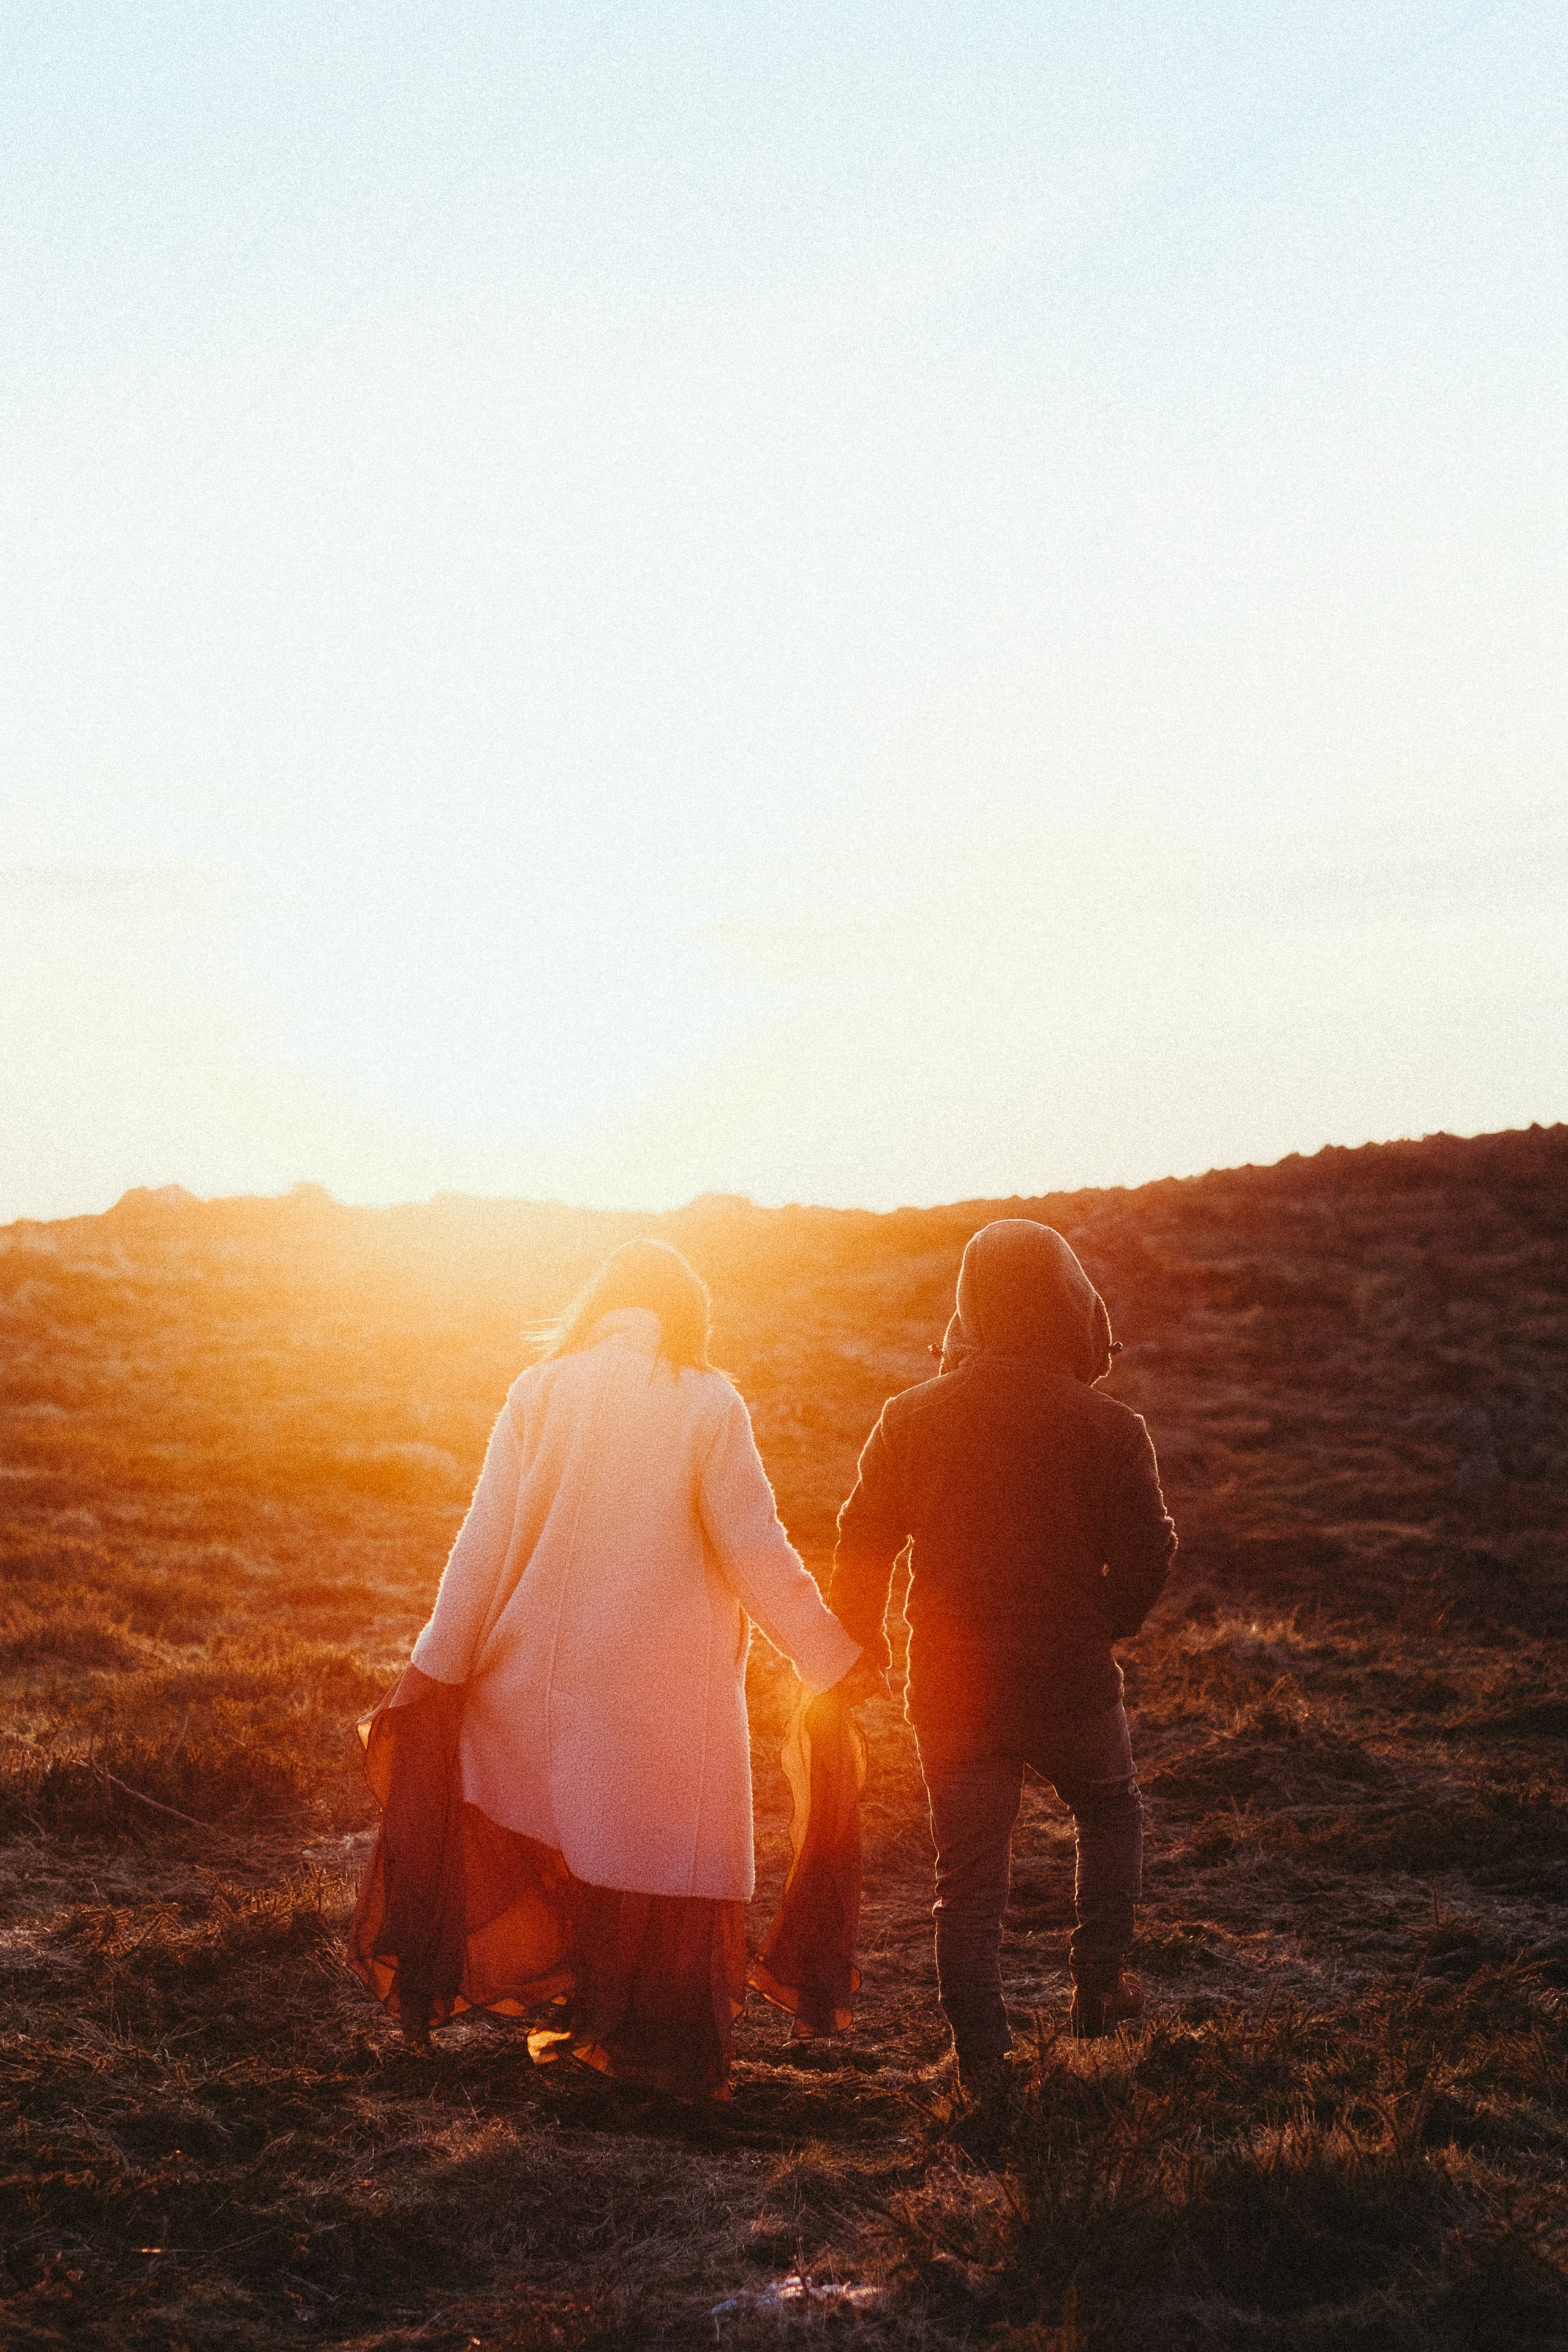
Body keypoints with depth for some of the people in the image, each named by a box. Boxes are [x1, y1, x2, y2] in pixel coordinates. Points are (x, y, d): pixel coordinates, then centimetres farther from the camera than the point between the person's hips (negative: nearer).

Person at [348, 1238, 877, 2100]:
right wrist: (829, 1657, 1)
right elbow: (756, 1549, -8)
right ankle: (647, 2040, 16)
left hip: (543, 1670, 3)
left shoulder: (539, 1391, 0)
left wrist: (438, 1667, 1)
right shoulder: (706, 1404, -6)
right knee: (659, 1866, 9)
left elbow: (485, 1541, -2)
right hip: (666, 1686, -3)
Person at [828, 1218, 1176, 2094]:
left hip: (952, 1688, 2)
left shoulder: (913, 1419, -3)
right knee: (1113, 1814, 25)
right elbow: (1148, 1556, -6)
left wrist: (860, 1635, 19)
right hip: (1070, 1682, -2)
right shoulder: (1110, 1430, -10)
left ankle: (982, 2056, 9)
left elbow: (863, 1540, 3)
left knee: (969, 1872, 10)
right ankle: (1099, 1973, 14)